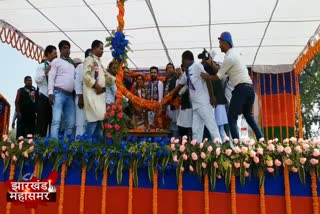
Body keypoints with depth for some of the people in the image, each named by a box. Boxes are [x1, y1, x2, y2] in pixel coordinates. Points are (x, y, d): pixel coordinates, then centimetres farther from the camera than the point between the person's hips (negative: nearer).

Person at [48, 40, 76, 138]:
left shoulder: (72, 63, 23)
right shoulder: (56, 61, 8)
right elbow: (51, 78, -1)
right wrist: (50, 93, -13)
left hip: (70, 95, 5)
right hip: (59, 93, -5)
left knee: (70, 123, 1)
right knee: (56, 120, -14)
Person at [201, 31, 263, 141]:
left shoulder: (229, 57, -9)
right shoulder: (233, 54, 21)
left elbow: (219, 76, -5)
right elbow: (222, 70, 22)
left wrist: (207, 76, 10)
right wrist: (211, 63, 15)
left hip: (241, 88, -10)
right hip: (249, 87, 10)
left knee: (232, 117, -5)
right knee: (249, 115, 20)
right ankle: (261, 140, 17)